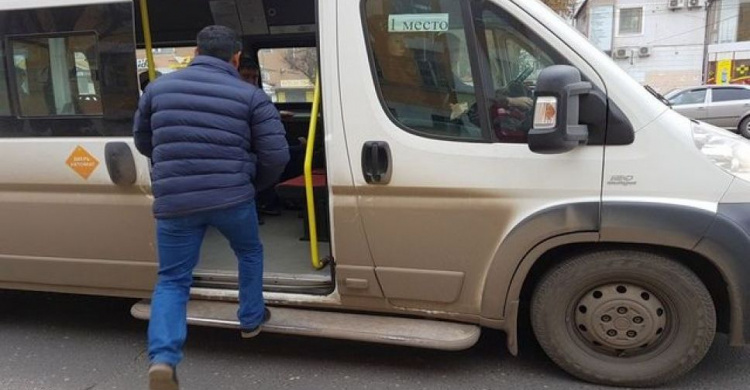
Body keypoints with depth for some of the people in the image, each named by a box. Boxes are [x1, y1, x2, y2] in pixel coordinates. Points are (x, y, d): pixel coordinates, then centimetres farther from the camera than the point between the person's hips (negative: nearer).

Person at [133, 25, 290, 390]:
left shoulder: (158, 87, 9)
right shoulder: (251, 96, 0)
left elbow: (143, 142, 21)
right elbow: (276, 155, -4)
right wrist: (254, 184, 16)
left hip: (174, 201, 2)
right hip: (232, 197, -1)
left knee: (172, 280, 13)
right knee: (250, 253, 28)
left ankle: (163, 358, -4)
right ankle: (251, 319, 40)